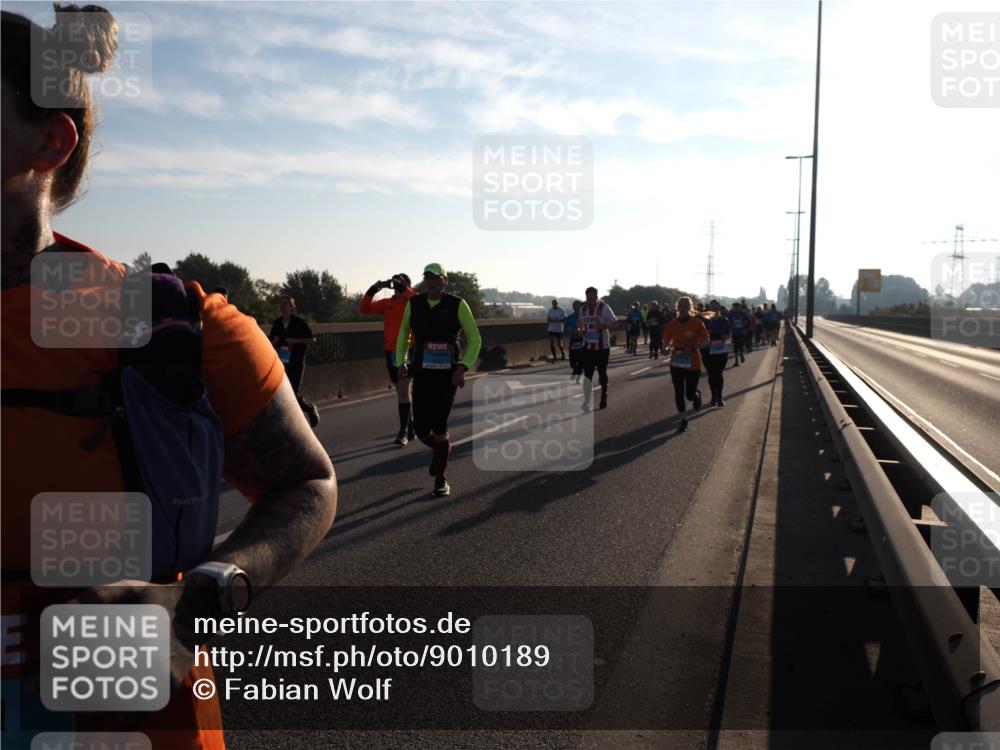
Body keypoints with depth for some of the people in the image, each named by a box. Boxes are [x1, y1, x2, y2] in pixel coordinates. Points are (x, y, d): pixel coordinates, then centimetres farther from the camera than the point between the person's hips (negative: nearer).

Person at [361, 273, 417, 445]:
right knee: (401, 390, 14)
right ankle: (411, 426, 28)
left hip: (409, 351, -5)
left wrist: (403, 288, -29)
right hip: (391, 352, 5)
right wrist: (372, 290, -10)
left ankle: (403, 432, -8)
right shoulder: (387, 303, 7)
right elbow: (364, 309, 3)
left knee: (403, 389, -12)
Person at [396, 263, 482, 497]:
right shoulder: (414, 304, 3)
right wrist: (401, 363, 9)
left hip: (448, 376, -3)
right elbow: (403, 335, 18)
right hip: (422, 375, 3)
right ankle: (440, 449, 37)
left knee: (439, 428, -7)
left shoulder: (457, 305, -5)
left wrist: (462, 368, -12)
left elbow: (475, 339, -1)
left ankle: (441, 480, 12)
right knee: (421, 430, -1)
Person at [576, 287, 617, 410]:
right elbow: (579, 323, 19)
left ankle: (604, 396, 32)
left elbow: (614, 322, -10)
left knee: (602, 373, 12)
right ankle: (586, 402, -8)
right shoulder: (582, 308, 4)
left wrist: (604, 326, -29)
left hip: (602, 346, -3)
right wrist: (579, 330, -3)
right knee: (587, 374, -7)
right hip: (587, 346, 3)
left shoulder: (604, 307, -11)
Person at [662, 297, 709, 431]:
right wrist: (672, 345, -12)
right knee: (679, 393, 3)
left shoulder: (697, 322, -8)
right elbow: (666, 341, 10)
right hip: (676, 363, 3)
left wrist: (693, 348, -20)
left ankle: (697, 395, 38)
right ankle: (683, 420, 17)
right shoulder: (672, 323, 1)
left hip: (693, 363, -3)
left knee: (690, 394, 1)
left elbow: (705, 340, -5)